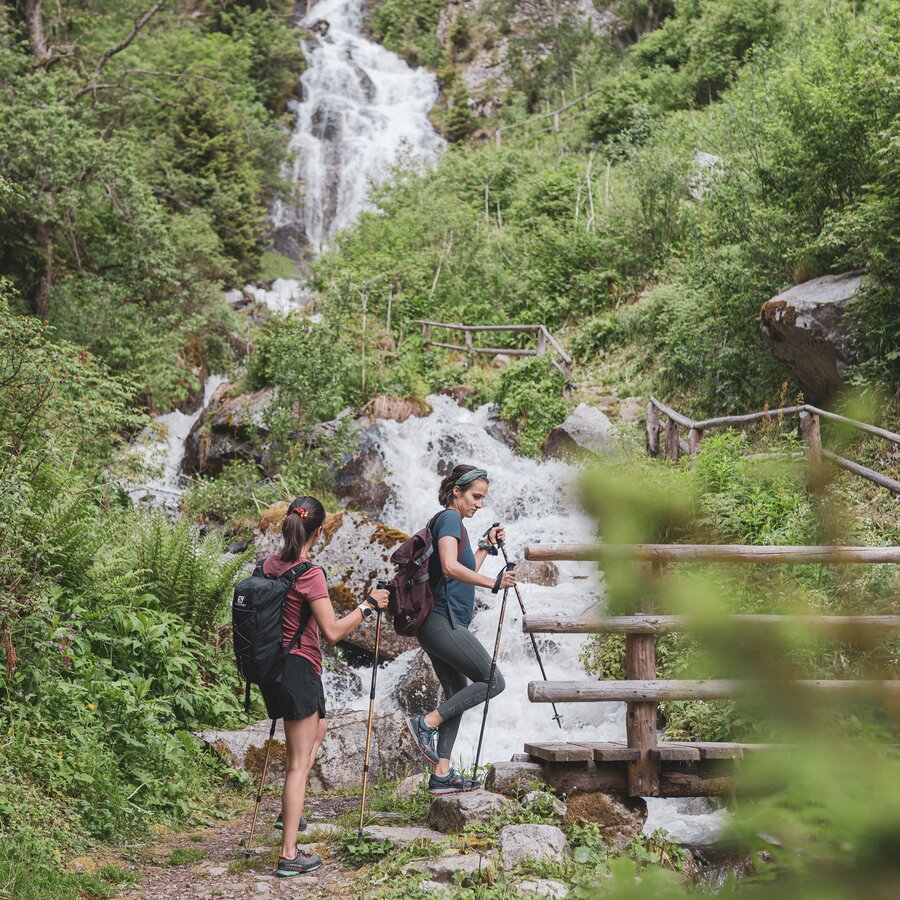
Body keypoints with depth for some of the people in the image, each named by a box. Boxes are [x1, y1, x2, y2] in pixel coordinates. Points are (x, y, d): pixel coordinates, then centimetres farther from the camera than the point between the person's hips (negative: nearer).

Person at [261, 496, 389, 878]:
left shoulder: (269, 565, 4)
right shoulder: (310, 574, -18)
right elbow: (333, 632, -20)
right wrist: (368, 605, -10)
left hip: (272, 665, 8)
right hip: (299, 667, -8)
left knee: (316, 730, 31)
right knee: (299, 764, -3)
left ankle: (288, 812, 30)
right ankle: (289, 856, -2)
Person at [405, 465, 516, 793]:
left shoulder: (450, 522, 22)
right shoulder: (450, 518, -7)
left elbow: (466, 573, 28)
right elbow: (450, 567, -23)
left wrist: (487, 546, 24)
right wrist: (493, 582, -23)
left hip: (438, 626, 10)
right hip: (443, 621, -10)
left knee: (458, 694, 10)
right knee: (493, 681, -8)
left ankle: (442, 774, 8)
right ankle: (427, 722, -11)